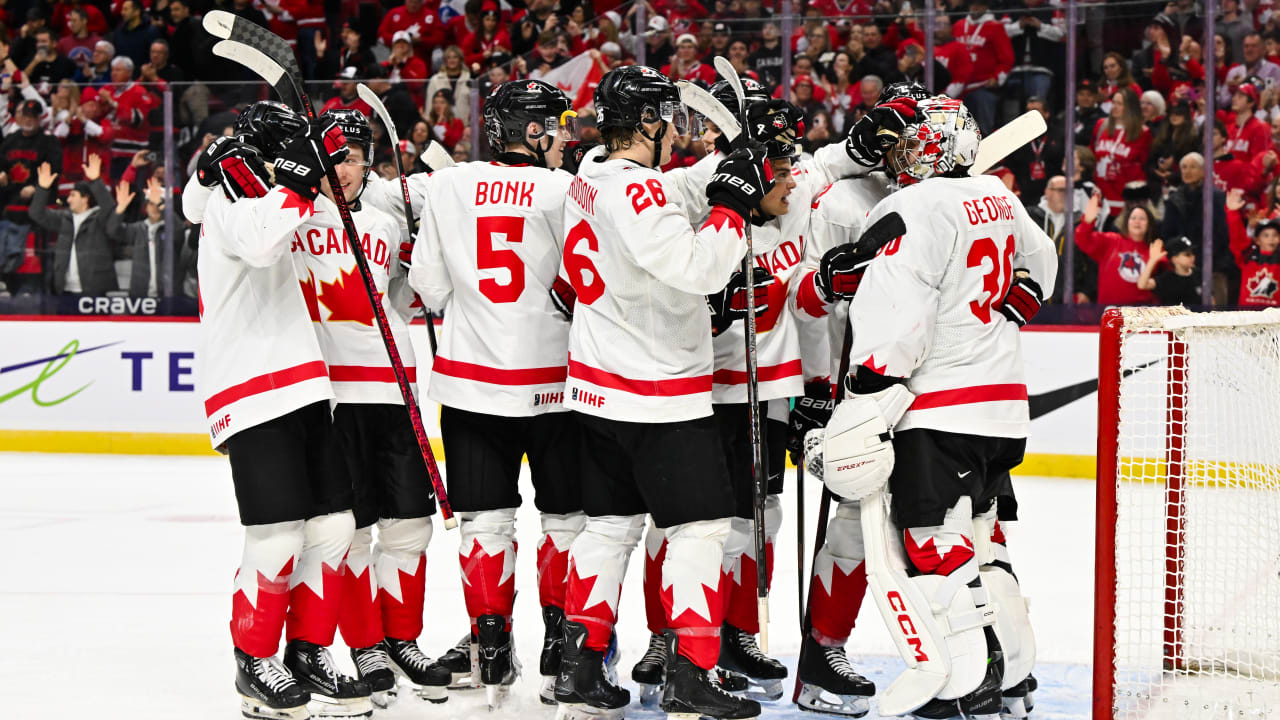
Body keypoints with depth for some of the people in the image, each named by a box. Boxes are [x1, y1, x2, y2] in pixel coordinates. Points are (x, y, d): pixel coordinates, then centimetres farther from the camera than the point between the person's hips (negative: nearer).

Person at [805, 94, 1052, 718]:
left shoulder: (912, 212, -16)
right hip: (1002, 400, 9)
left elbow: (891, 326, -23)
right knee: (979, 535, 17)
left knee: (936, 544, -6)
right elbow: (1037, 265, 30)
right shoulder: (996, 199, 11)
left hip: (941, 411, -9)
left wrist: (857, 419, -22)